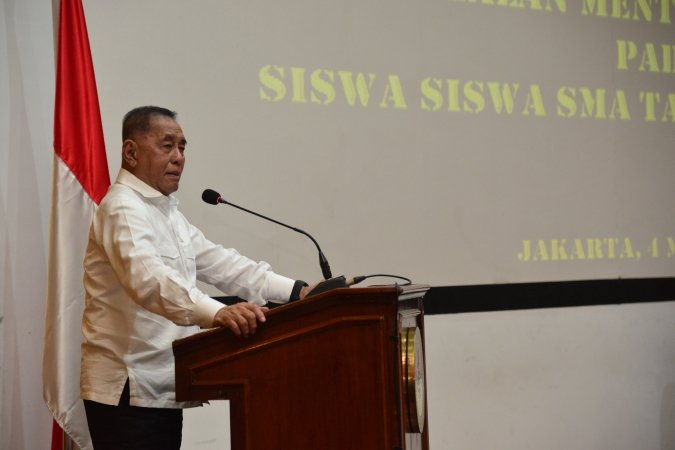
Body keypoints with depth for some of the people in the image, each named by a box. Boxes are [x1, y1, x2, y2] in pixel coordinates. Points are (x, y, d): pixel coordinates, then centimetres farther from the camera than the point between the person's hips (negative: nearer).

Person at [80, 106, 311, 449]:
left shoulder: (165, 211, 17)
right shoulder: (123, 209, -14)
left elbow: (217, 262, 13)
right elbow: (149, 279, -32)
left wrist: (296, 292, 2)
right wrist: (216, 313, -48)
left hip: (161, 390, 9)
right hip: (129, 392, -9)